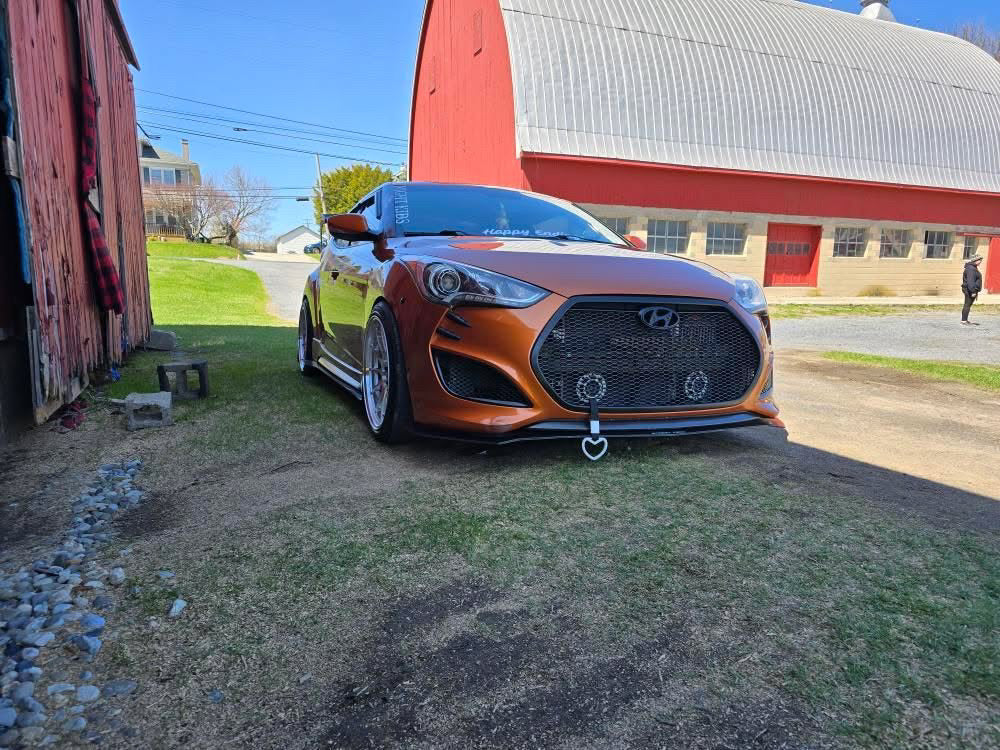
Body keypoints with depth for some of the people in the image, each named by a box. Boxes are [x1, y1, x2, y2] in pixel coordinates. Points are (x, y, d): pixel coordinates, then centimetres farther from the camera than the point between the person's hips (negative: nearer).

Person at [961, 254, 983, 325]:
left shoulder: (974, 268, 18)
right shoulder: (970, 269, -17)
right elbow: (970, 281, -23)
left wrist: (976, 291, 25)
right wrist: (973, 291, -25)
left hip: (972, 290, 11)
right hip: (969, 290, -11)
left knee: (968, 305, 13)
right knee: (967, 305, -9)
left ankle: (965, 320, 19)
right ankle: (964, 321, -9)